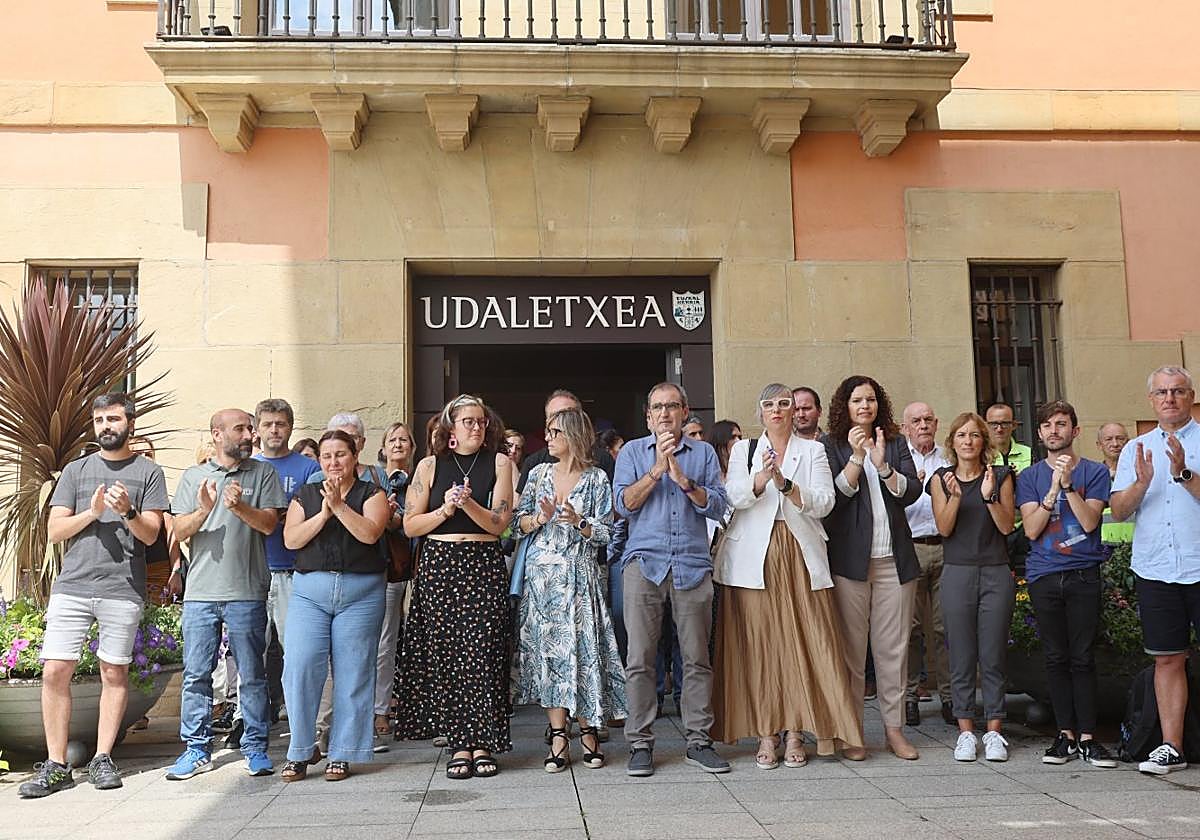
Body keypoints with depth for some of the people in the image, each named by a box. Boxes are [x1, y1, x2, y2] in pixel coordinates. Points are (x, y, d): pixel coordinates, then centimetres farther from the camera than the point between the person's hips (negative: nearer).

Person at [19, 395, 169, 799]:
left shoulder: (148, 471, 6)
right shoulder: (76, 470, 13)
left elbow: (150, 534, 0)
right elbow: (54, 530, 7)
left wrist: (127, 512, -20)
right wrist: (92, 513, -10)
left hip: (123, 588, -2)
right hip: (72, 585, 2)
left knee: (114, 673, 4)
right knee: (55, 672, -2)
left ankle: (102, 759, 15)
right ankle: (56, 766, 7)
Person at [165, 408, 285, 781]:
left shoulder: (263, 473, 7)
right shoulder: (193, 477, 11)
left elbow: (269, 523, -2)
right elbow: (180, 530, 4)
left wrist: (240, 506, -18)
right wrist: (204, 510, -14)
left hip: (247, 593, -1)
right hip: (200, 592, 2)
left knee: (252, 675, 4)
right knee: (196, 674, 5)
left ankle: (255, 748, 14)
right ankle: (196, 749, 16)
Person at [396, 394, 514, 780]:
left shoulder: (499, 462, 7)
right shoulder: (430, 465, 9)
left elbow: (499, 523, -1)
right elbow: (410, 525, 5)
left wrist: (467, 503, -16)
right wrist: (446, 508, -9)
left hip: (484, 566, -1)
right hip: (438, 564, 1)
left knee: (482, 653, -6)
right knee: (444, 654, 0)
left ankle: (482, 744, 3)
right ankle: (460, 744, 8)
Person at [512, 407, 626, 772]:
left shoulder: (597, 478, 3)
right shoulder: (539, 474, 12)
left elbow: (605, 534, 1)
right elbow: (518, 523, 10)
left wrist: (579, 522, -16)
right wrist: (540, 518, -9)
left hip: (578, 574, -3)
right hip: (540, 574, 3)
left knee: (581, 647, -6)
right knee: (546, 649, 0)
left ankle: (588, 730, 10)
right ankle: (559, 736, 5)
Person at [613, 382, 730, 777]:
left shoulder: (703, 453, 15)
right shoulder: (632, 452, 12)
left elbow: (718, 506, 5)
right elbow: (623, 504, -1)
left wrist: (684, 481, -9)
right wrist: (657, 470, -9)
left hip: (693, 565, 1)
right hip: (645, 562, -1)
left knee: (697, 658, 3)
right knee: (640, 658, -3)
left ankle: (699, 741, 12)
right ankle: (640, 744, 5)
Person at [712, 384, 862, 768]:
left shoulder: (813, 450, 12)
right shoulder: (744, 449, 12)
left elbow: (824, 502, -1)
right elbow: (734, 497, -4)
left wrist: (785, 483, -16)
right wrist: (762, 477, -23)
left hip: (801, 557, 0)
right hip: (755, 559, 0)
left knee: (802, 644, -3)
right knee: (757, 645, -2)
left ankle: (796, 733, 5)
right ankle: (765, 735, 6)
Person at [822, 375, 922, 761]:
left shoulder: (895, 443, 13)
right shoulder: (832, 446, 4)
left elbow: (910, 492, 1)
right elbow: (834, 495, -8)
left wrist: (882, 464, -15)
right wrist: (856, 457, -16)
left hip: (894, 559, 3)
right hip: (849, 559, -3)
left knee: (894, 645, 5)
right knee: (851, 646, 0)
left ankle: (894, 727, 14)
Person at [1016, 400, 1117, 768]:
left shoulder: (1094, 472, 4)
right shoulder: (1029, 477, 8)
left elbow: (1089, 522, -7)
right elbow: (1031, 529, -2)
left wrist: (1068, 485, -17)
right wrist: (1053, 489, -13)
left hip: (1084, 575, -1)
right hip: (1044, 577, 2)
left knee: (1083, 658, -1)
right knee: (1056, 658, 6)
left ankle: (1086, 737, 5)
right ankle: (1065, 733, 14)